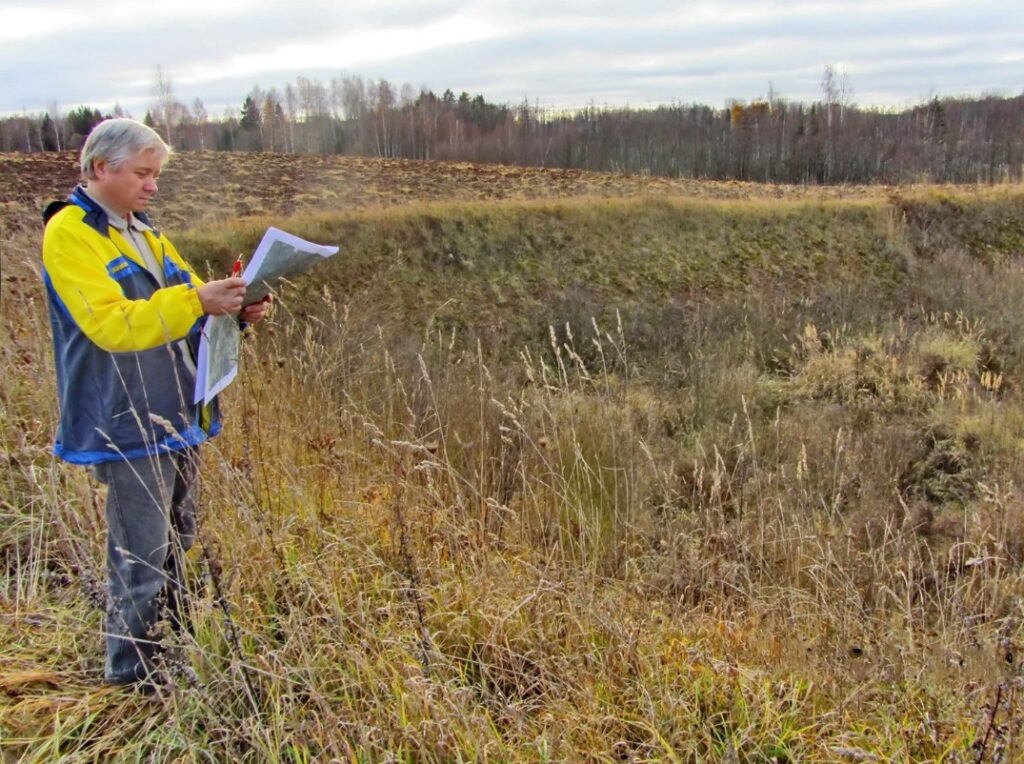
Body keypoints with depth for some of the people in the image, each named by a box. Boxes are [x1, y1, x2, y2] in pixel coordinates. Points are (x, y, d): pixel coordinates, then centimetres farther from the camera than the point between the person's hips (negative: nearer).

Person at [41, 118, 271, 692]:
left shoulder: (143, 231, 15)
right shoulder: (70, 235, -11)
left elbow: (184, 312, 20)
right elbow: (112, 324, -23)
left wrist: (234, 309, -1)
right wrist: (197, 300, -30)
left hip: (179, 416, 9)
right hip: (129, 425, -9)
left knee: (177, 546, 19)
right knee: (142, 557, -1)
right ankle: (132, 671, 15)